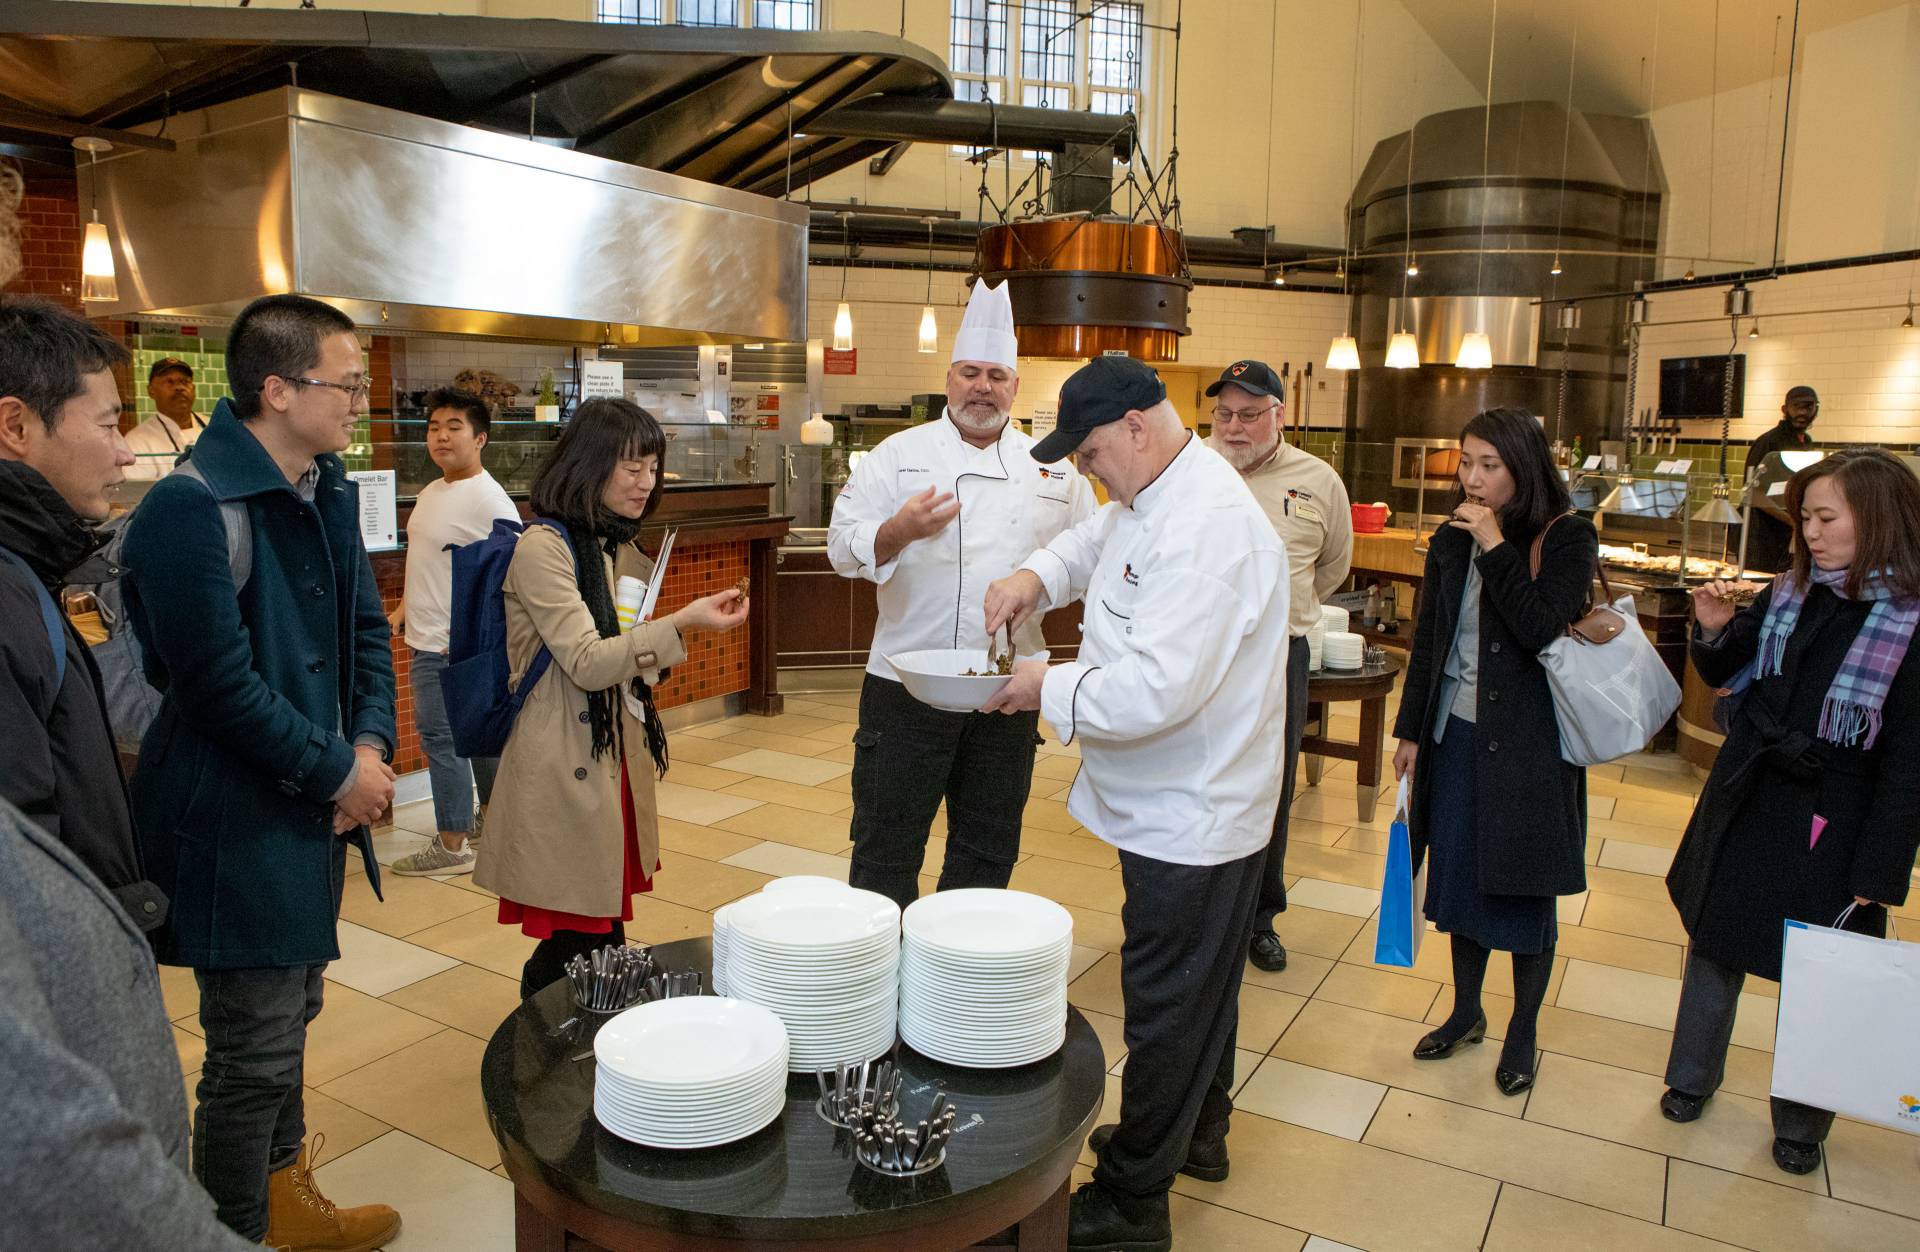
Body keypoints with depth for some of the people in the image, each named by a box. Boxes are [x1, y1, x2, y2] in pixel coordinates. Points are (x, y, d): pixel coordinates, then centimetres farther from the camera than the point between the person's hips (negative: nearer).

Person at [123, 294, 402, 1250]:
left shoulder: (329, 489, 6)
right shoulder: (191, 508, -20)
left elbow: (367, 629, 10)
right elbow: (221, 685, -23)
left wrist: (370, 746, -4)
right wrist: (338, 772, -15)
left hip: (313, 807, 9)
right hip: (236, 825, -8)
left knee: (289, 1018, 22)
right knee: (254, 1055, 4)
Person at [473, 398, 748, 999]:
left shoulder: (620, 547, 14)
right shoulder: (543, 547, -13)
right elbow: (586, 662, -20)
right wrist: (682, 623, -29)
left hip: (615, 761, 8)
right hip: (564, 767, -8)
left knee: (604, 932, 11)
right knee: (582, 940, -4)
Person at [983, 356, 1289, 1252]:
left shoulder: (1207, 526, -28)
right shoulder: (1155, 497, 5)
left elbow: (1157, 689, -34)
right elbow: (1097, 539, 25)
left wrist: (1048, 688, -18)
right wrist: (1035, 577, 3)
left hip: (1191, 816, -10)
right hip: (1196, 802, 10)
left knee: (1166, 1004, 4)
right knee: (1199, 985, 25)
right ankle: (1198, 1134, 46)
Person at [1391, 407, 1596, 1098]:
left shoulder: (1568, 537, -9)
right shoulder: (1452, 541, 5)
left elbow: (1543, 628, -23)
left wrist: (1495, 547, -22)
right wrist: (1410, 729, 10)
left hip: (1530, 739, -4)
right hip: (1458, 731, 4)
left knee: (1524, 889, 8)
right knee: (1459, 876, 13)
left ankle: (1522, 1033, 27)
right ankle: (1465, 1013, 32)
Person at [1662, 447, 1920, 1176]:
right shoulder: (1790, 594, -1)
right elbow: (1727, 675, 13)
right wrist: (1714, 631, -9)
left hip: (1829, 826, -5)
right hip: (1744, 805, 5)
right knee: (1713, 942, 16)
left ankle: (1800, 1123, 30)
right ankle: (1692, 1076, 36)